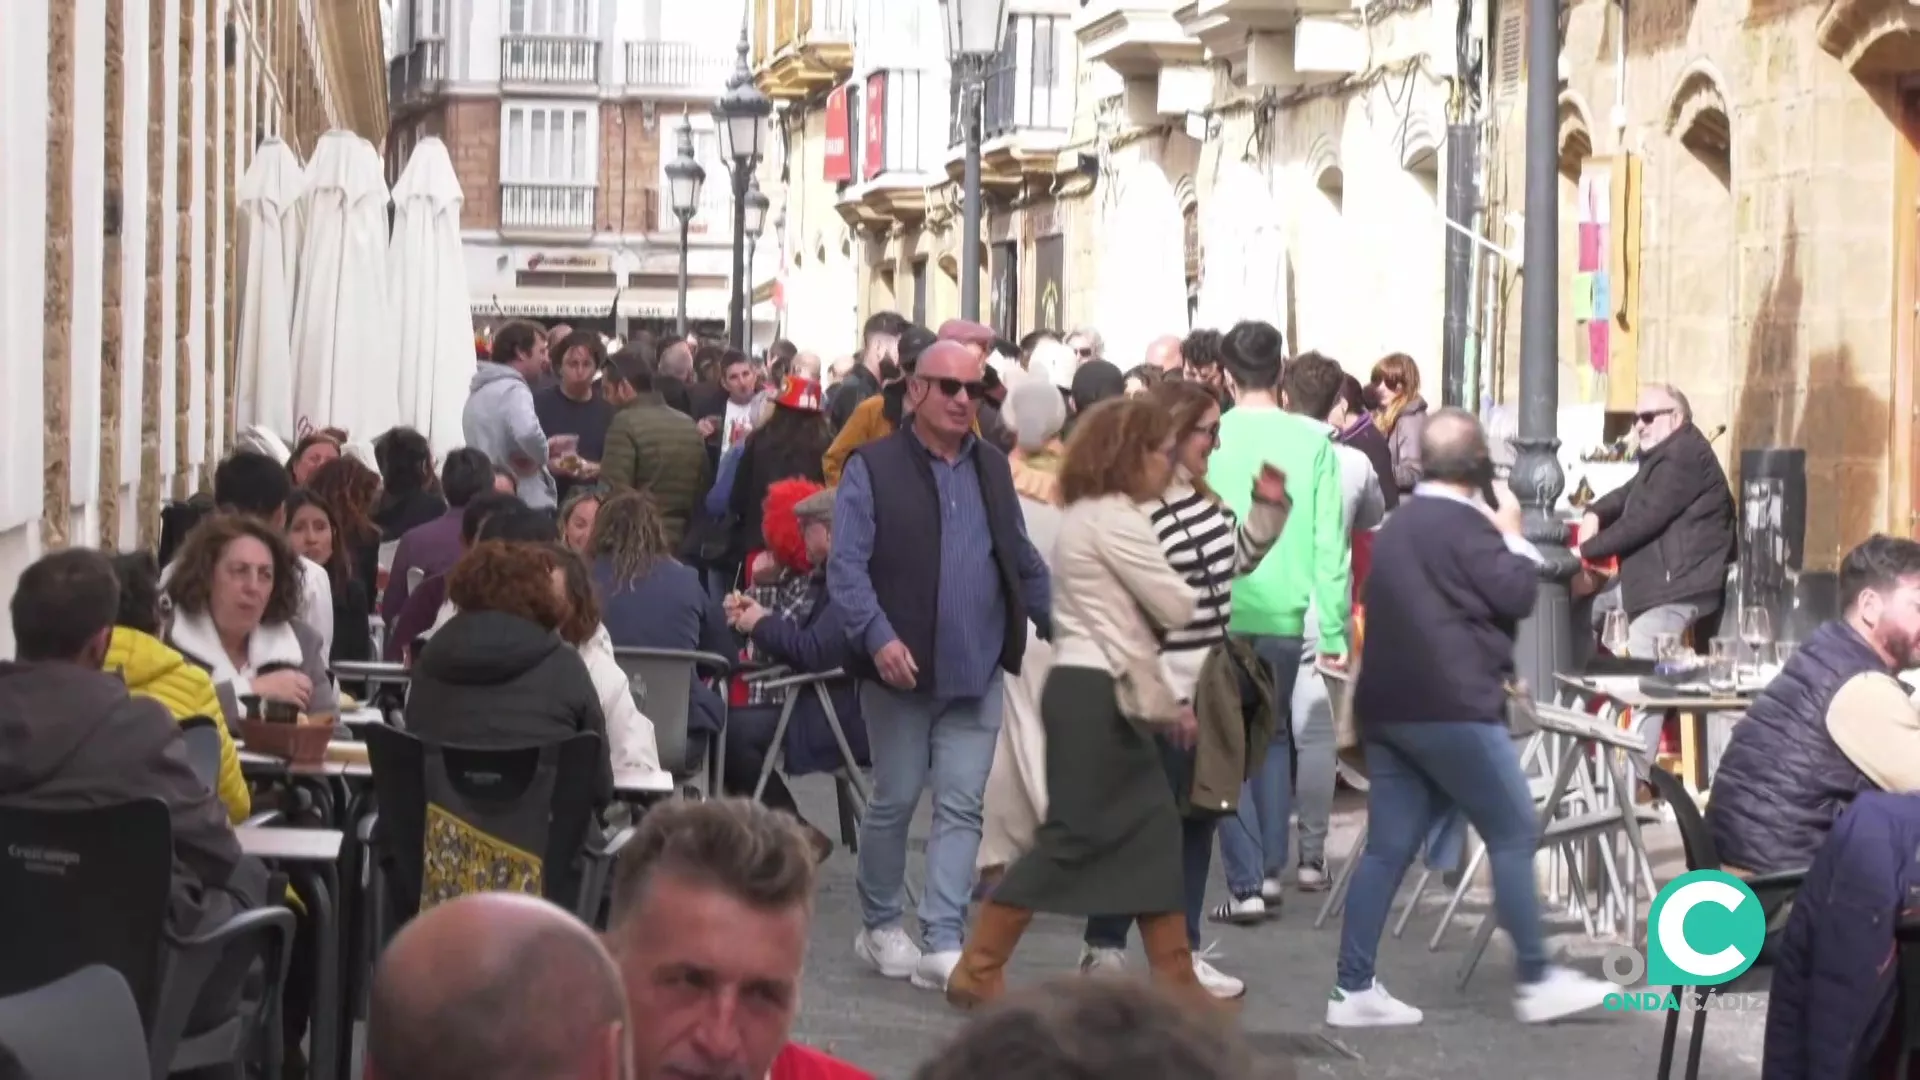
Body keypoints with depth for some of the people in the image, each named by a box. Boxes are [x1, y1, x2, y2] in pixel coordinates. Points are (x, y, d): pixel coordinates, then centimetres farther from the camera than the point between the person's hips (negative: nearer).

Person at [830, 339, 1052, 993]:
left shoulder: (993, 469, 12)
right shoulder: (872, 468, -5)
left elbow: (1023, 562, 19)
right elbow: (846, 565, -12)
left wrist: (1061, 626, 14)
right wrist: (878, 635, -24)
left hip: (976, 672, 4)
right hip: (900, 670, -4)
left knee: (961, 808, -1)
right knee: (895, 802, 7)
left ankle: (944, 943, 0)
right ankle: (879, 927, 25)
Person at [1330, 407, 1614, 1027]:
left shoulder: (1400, 524, 18)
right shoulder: (1465, 524, -9)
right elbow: (1517, 595, -10)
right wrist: (1514, 538, 6)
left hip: (1387, 704, 9)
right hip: (1449, 706, -9)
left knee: (1388, 847, 7)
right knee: (1514, 834, 0)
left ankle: (1353, 990, 3)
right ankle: (1536, 982, 2)